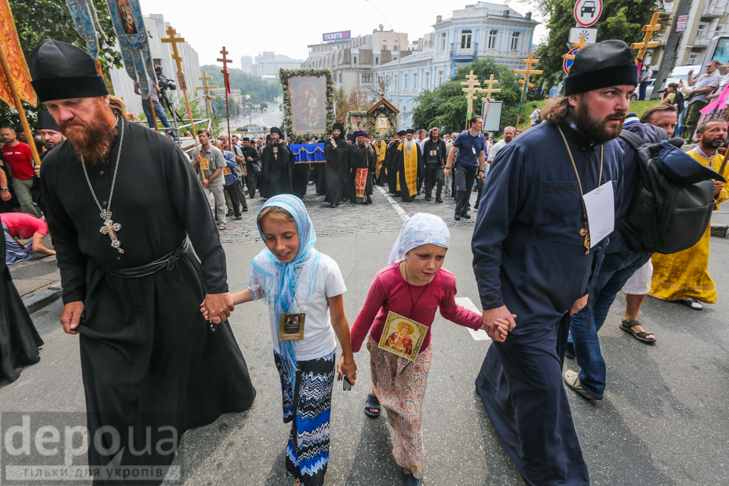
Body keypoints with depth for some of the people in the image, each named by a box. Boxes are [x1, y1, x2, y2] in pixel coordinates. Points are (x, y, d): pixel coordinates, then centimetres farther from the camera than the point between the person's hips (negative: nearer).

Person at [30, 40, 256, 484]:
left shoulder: (158, 150, -17)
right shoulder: (55, 167, -2)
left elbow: (199, 219, -15)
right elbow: (65, 238, 11)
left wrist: (216, 285, -15)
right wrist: (73, 295, 9)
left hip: (174, 285, -3)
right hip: (108, 297, 4)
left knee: (199, 351, 20)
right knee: (112, 394, 12)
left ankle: (235, 394, 53)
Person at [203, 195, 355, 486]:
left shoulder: (324, 268, -29)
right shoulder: (262, 263, -17)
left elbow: (338, 320, -16)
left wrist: (348, 358, -4)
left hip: (317, 357, -4)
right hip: (282, 353, 5)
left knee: (310, 422, 10)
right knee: (294, 409, 29)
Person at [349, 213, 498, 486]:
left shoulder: (445, 282, -27)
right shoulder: (386, 280, -34)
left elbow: (450, 311, -4)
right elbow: (365, 318, -18)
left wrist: (483, 321, -19)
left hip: (417, 354, 1)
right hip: (383, 348, 0)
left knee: (410, 414, 11)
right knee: (385, 387, 28)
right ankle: (376, 392, 67)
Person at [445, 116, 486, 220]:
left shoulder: (481, 138, 4)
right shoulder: (462, 136, -8)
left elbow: (482, 155, 12)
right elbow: (452, 152, -4)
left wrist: (481, 170, 10)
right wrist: (448, 167, -7)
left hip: (473, 167, 4)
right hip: (461, 166, -4)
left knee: (468, 190, 8)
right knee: (461, 189, -13)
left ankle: (464, 211, 20)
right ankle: (457, 212, -1)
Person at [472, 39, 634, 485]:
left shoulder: (614, 153, 2)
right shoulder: (528, 151, -21)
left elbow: (601, 230, 12)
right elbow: (488, 234, -19)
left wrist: (586, 287, 14)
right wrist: (491, 303, -17)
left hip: (564, 300, 7)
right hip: (521, 302, -7)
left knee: (520, 362, 26)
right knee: (543, 395, 2)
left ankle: (491, 387, 57)